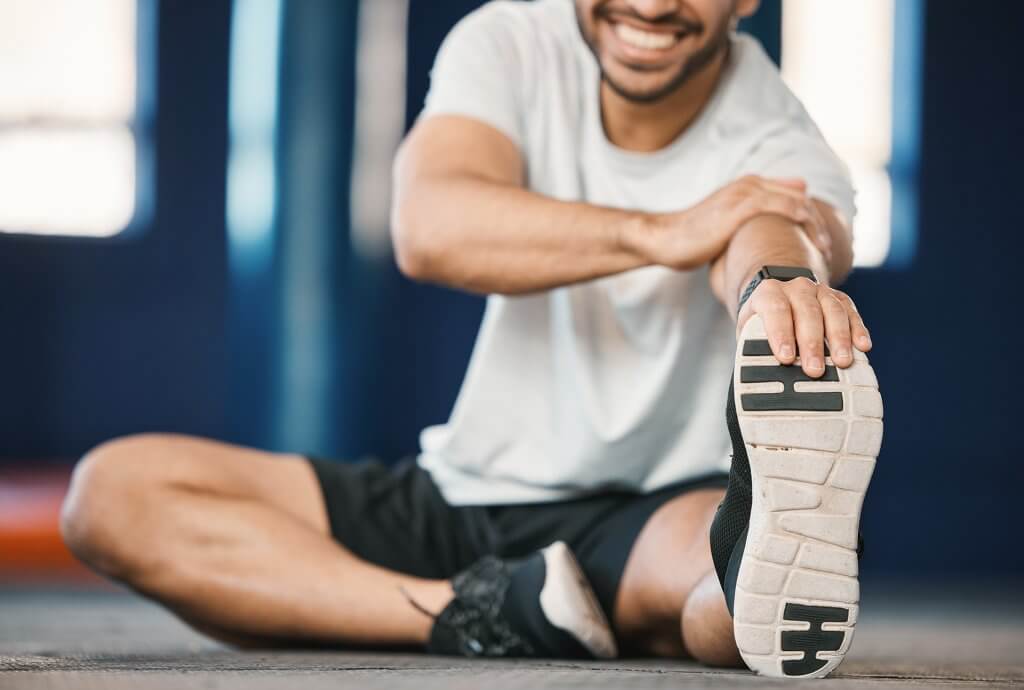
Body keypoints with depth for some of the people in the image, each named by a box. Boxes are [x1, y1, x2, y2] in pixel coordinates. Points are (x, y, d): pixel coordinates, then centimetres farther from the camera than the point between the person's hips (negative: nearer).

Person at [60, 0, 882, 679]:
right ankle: (486, 615, -32)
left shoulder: (779, 151, -13)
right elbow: (430, 229, -23)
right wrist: (661, 235, -35)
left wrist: (783, 289, -65)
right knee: (114, 489, -18)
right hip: (462, 497, 4)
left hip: (657, 515, -4)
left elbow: (771, 234, -39)